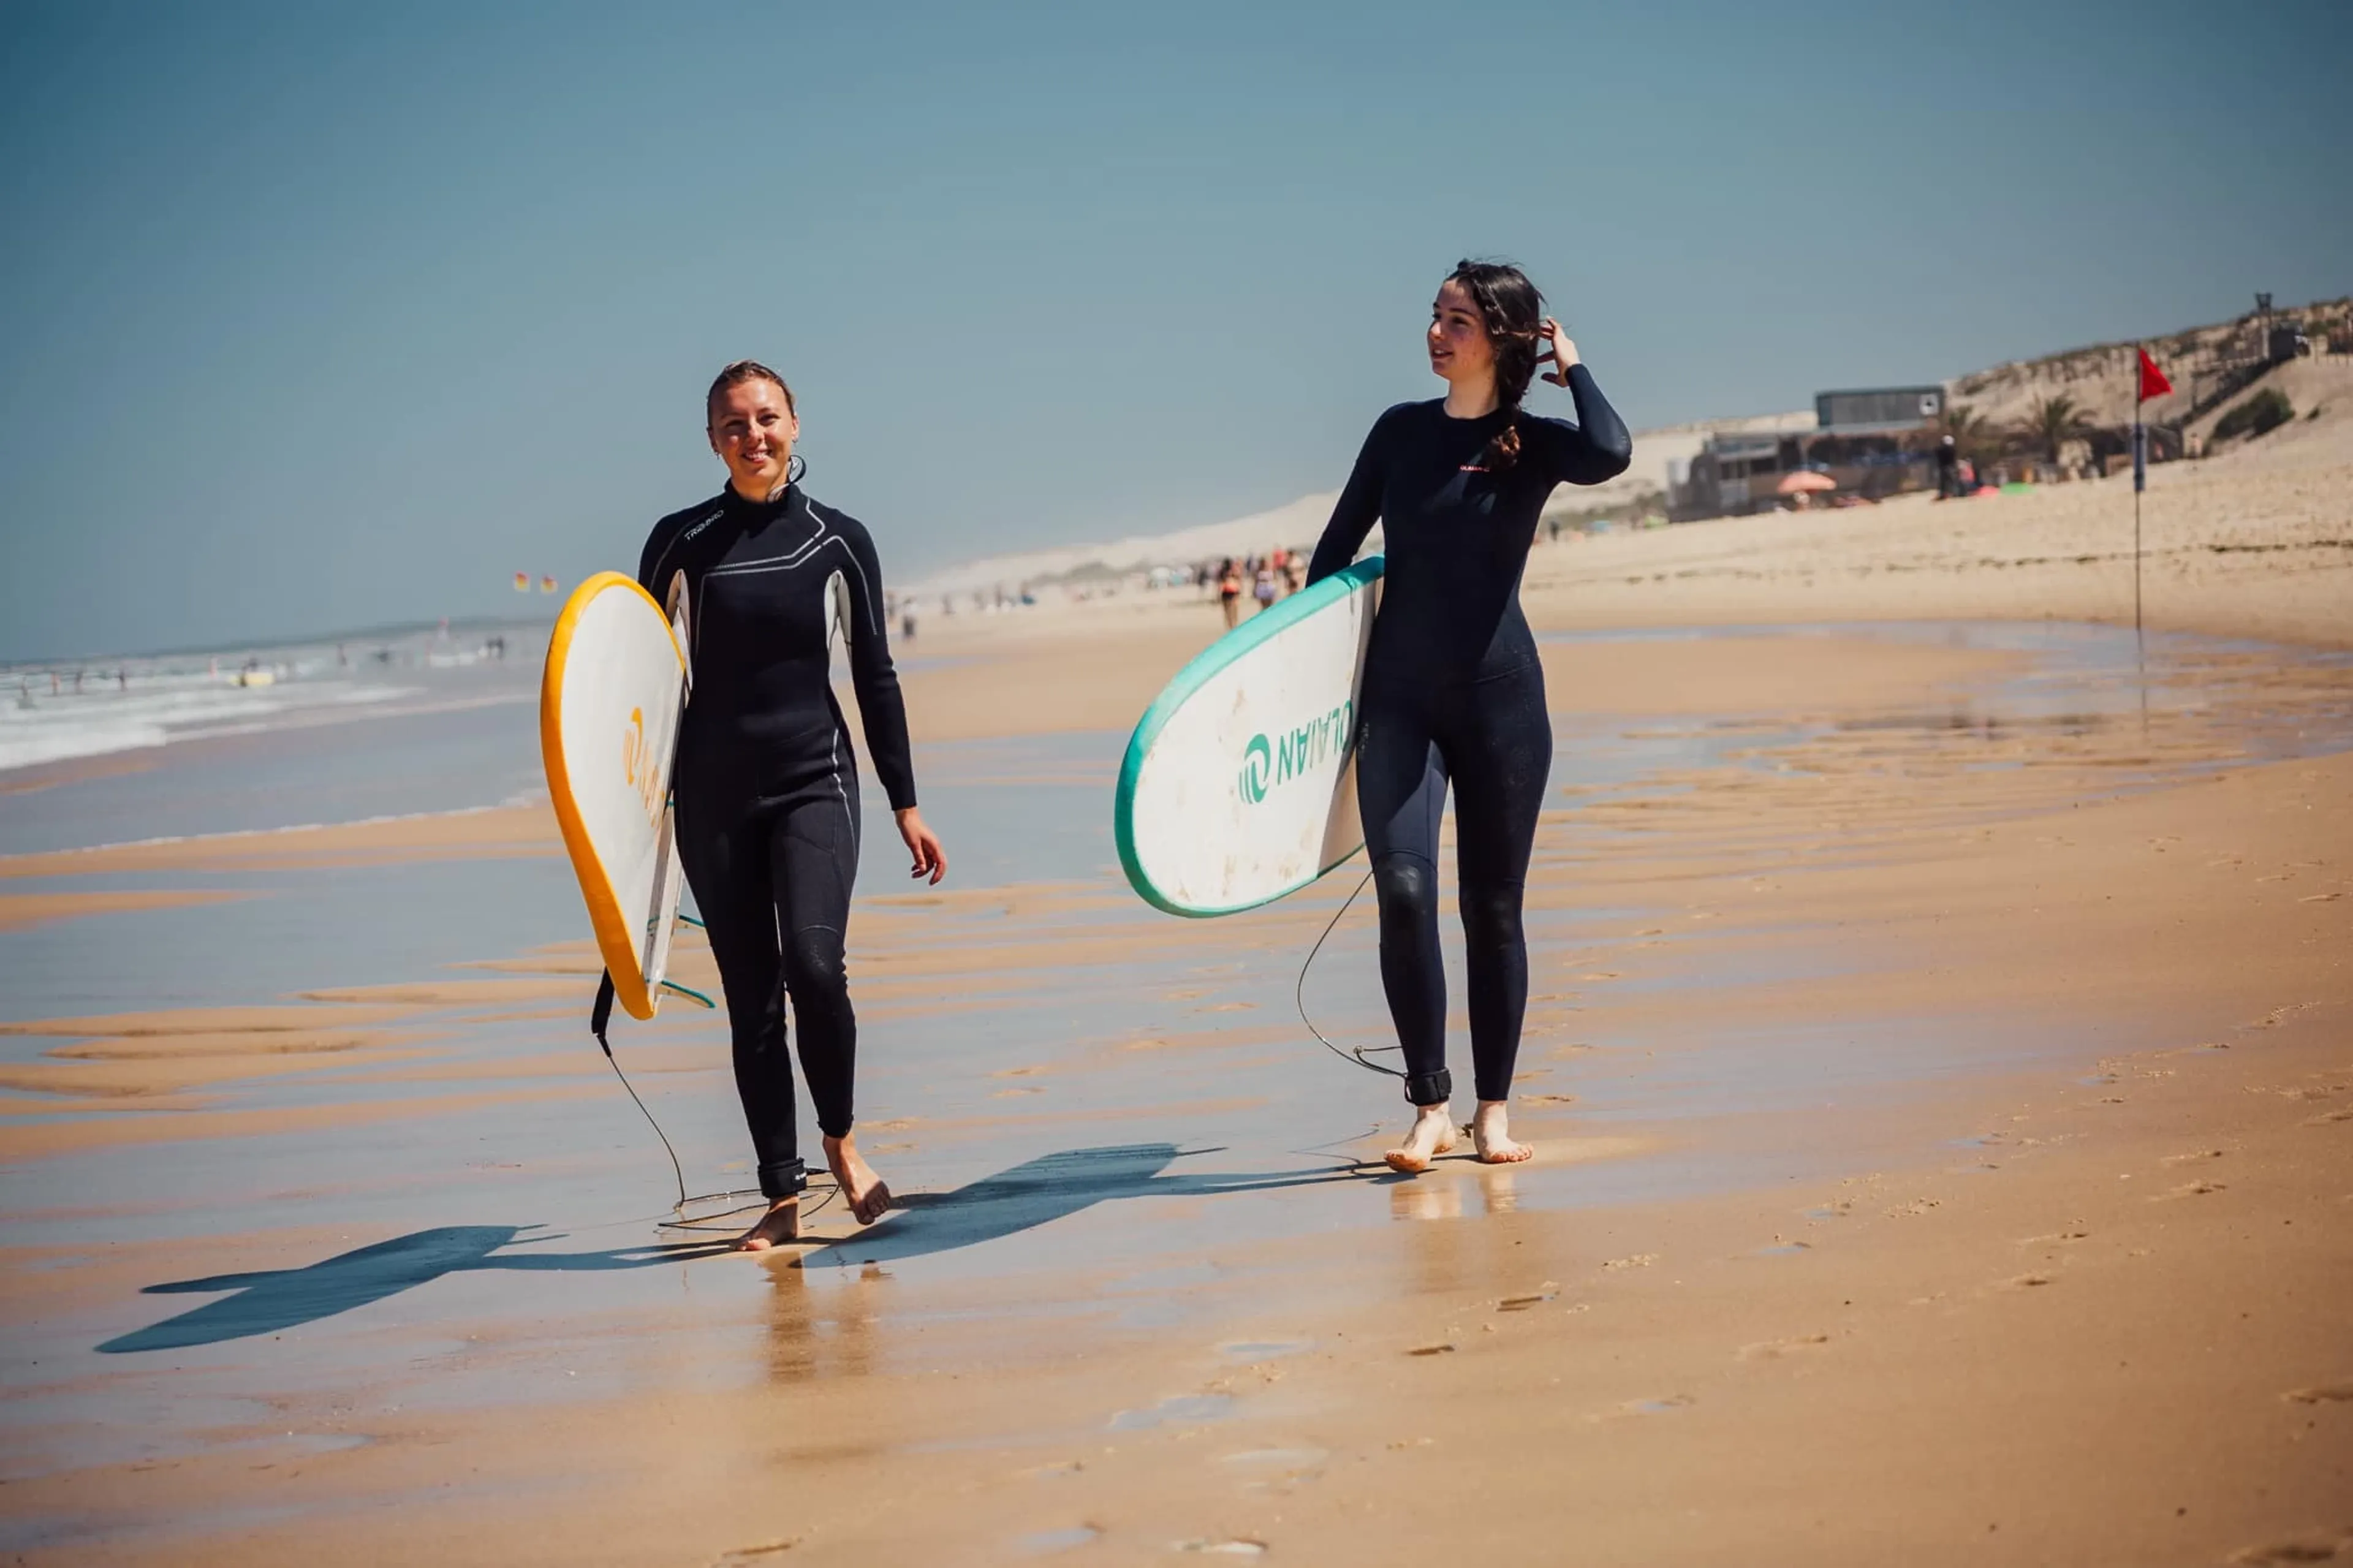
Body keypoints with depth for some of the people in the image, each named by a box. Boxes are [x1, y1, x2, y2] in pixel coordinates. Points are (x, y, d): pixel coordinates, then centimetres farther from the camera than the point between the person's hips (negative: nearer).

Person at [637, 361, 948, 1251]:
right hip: (712, 793, 1)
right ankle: (782, 1197, 9)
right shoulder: (681, 542, 3)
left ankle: (840, 1139, 4)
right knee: (751, 999, 2)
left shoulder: (838, 541, 3)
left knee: (813, 965, -20)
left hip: (814, 780, -1)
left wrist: (905, 804, 5)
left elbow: (875, 676, 7)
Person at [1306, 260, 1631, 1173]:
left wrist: (1572, 366, -8)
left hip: (1499, 695, -2)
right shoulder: (1401, 432, 8)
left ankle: (1493, 1109, 16)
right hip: (1398, 697, 2)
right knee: (1402, 890, -14)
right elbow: (1335, 552, 15)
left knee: (1492, 904, 4)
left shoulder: (1533, 442, -1)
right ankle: (1430, 1106, -6)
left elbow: (1611, 455, -25)